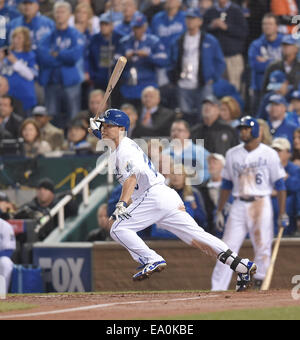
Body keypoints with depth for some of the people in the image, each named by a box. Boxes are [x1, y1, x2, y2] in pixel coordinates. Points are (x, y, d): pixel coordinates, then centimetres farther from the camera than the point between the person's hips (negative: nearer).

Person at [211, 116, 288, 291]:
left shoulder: (269, 154, -2)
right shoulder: (232, 154, 10)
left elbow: (280, 184, -2)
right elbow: (227, 184, 16)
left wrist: (282, 213, -9)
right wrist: (220, 211, 11)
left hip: (262, 205, -3)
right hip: (239, 206, 3)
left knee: (263, 250, -2)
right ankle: (216, 291, -3)